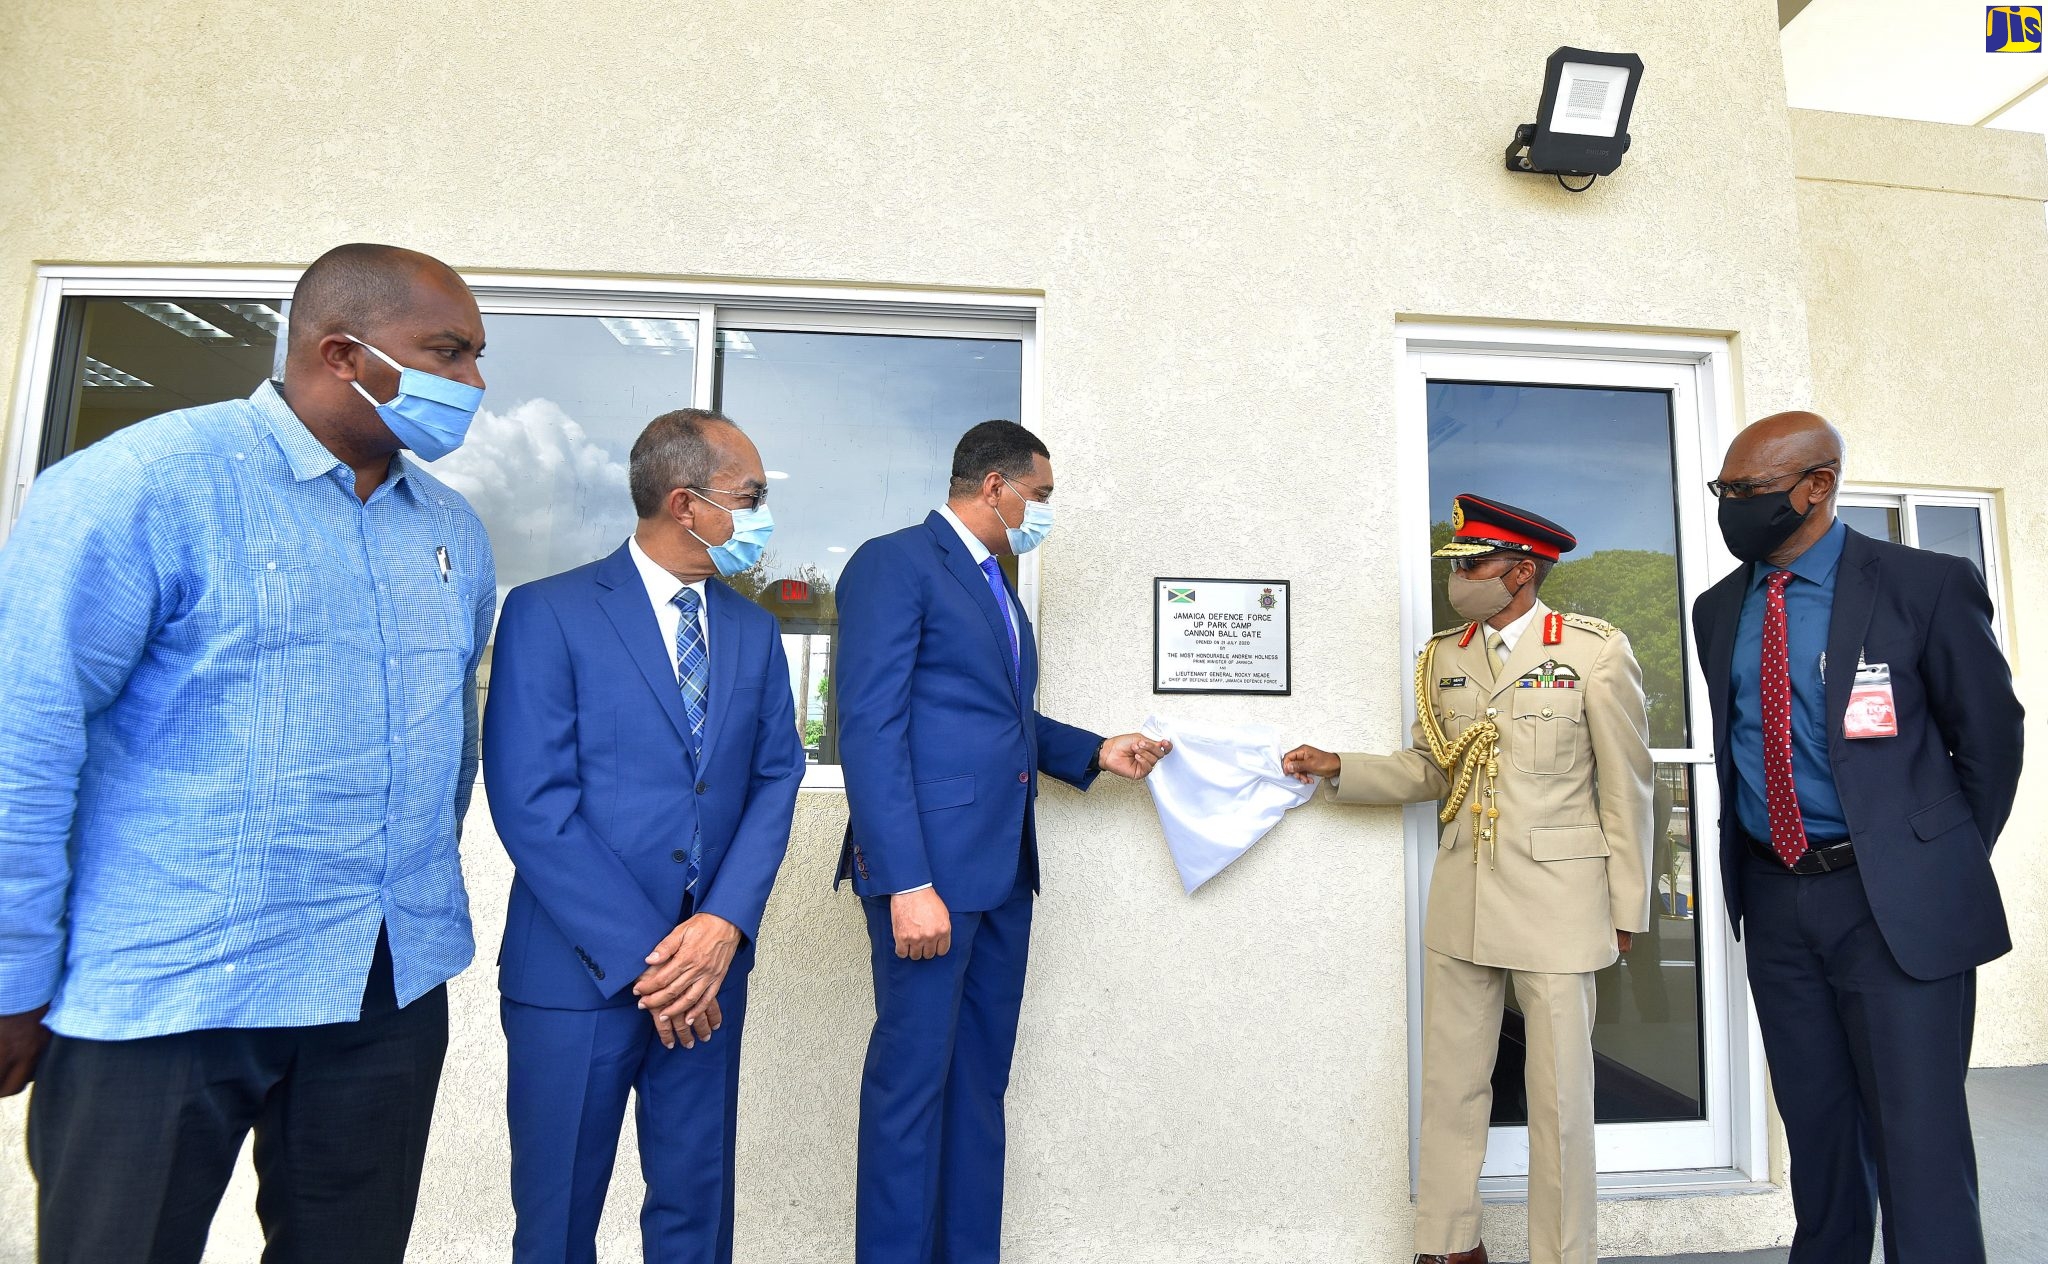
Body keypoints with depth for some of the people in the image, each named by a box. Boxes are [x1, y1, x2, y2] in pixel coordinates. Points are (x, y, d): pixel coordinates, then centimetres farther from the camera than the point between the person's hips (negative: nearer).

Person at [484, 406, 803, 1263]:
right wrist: (639, 957, -16)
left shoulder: (754, 632, 8)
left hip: (710, 970, 4)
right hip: (578, 971, -4)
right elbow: (530, 803, -14)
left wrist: (728, 923, -13)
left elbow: (776, 778, 2)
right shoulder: (549, 613, -8)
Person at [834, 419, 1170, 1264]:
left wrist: (1094, 752, 16)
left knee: (980, 1080, 15)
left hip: (1001, 871, 9)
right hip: (929, 867, -8)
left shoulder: (995, 584, 20)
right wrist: (908, 884, -20)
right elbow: (870, 731, -16)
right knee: (913, 1076, 2)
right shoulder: (894, 563, -8)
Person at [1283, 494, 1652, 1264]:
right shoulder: (1443, 657, 7)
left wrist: (1627, 909, -2)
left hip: (1557, 903, -4)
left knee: (1560, 1095, 8)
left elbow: (1626, 788, -4)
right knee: (1451, 1084, 13)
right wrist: (1338, 768, 1)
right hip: (1461, 902, 4)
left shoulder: (1595, 650, -6)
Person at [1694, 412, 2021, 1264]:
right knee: (1814, 1123, 17)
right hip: (1773, 898, 5)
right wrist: (1746, 863, 13)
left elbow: (1988, 737, 1)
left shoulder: (1927, 586, -8)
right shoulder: (1719, 610, 6)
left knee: (1916, 1140, 0)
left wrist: (1945, 871, 5)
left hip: (1898, 903, -4)